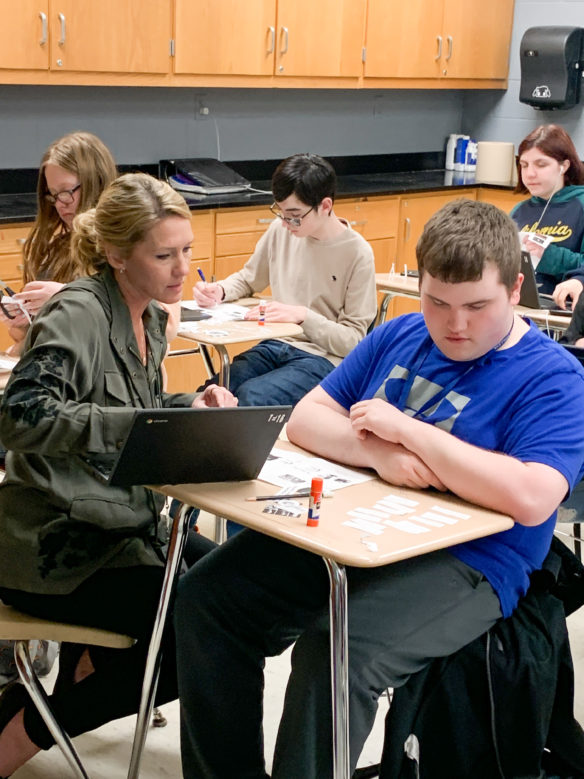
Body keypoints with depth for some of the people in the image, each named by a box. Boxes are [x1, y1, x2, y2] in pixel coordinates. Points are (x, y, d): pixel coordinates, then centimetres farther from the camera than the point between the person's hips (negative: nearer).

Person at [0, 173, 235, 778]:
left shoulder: (149, 318, 8)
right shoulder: (79, 312, -19)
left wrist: (191, 408, -1)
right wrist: (135, 426, -38)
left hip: (120, 522, 9)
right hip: (55, 546, -9)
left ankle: (87, 665, 21)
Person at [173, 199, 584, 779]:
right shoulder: (398, 337, 12)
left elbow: (531, 499, -23)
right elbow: (304, 419, 9)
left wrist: (404, 429, -18)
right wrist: (376, 452, -13)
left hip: (463, 561, -6)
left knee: (337, 653, -32)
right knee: (206, 596, -6)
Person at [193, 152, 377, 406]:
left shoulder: (357, 253, -11)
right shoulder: (280, 230, 2)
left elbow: (353, 339, -9)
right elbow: (248, 279, 20)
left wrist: (303, 315, -23)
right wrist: (219, 291, -2)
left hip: (324, 357, -4)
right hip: (276, 345, 5)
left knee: (250, 397, -30)